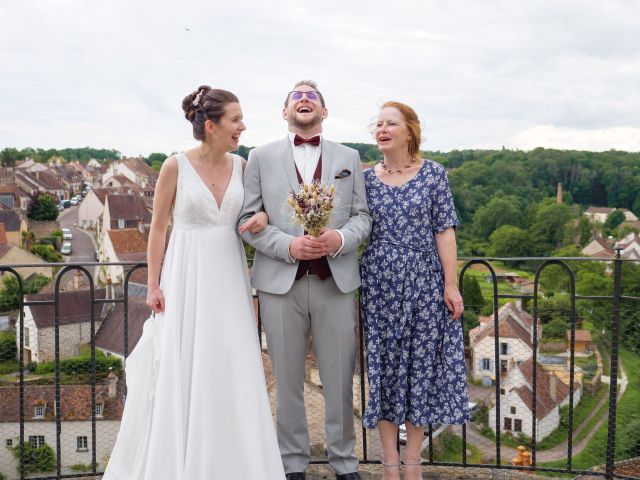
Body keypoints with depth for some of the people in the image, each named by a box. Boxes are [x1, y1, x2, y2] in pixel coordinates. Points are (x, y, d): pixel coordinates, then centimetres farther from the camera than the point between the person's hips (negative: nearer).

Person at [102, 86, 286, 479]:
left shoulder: (240, 165, 2)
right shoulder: (176, 166, -9)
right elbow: (158, 228, -3)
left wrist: (262, 217, -7)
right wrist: (153, 285, -5)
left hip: (229, 275, 4)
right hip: (188, 274, -4)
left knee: (231, 369, 6)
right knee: (182, 370, 3)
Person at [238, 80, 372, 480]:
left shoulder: (349, 158, 12)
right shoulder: (262, 157, 7)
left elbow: (363, 215, 8)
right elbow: (247, 219, 2)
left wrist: (341, 238, -13)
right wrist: (288, 245, -13)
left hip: (337, 281, 1)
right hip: (281, 282, -1)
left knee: (340, 380, 6)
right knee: (288, 382, 7)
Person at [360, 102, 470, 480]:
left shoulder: (433, 174, 0)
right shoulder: (366, 178, 5)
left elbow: (444, 232, -2)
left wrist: (451, 285, -6)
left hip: (424, 282, -1)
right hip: (380, 283, 1)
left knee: (422, 362, 4)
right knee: (384, 364, 4)